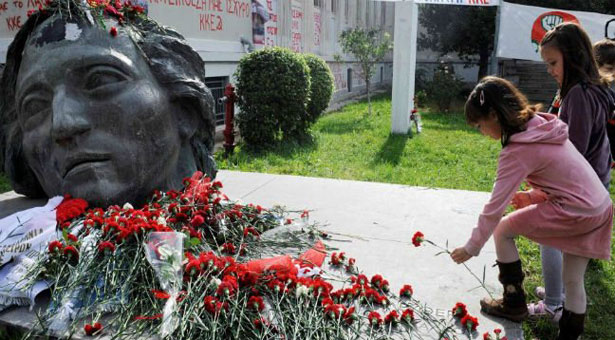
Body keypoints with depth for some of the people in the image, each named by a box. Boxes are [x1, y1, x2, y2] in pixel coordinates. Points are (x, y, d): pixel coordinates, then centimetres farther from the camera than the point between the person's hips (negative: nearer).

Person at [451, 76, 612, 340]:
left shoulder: (518, 151, -19)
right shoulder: (540, 122, 4)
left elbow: (494, 208, -16)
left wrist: (471, 248, -8)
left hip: (577, 213, -8)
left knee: (502, 230, 7)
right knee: (573, 282, 15)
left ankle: (514, 303, 19)